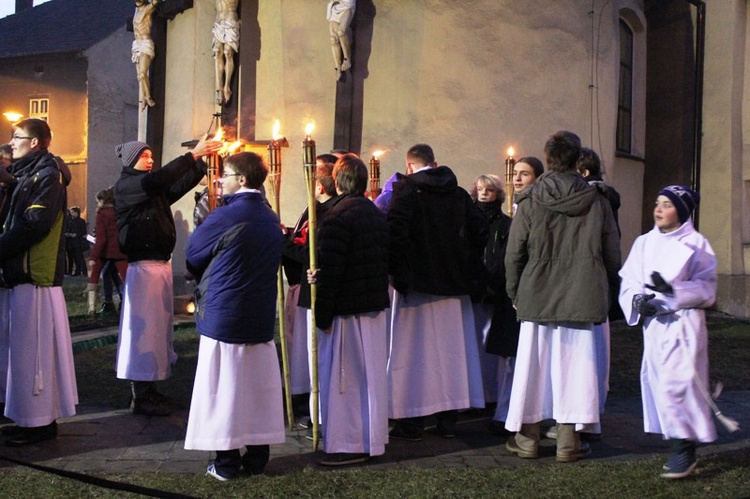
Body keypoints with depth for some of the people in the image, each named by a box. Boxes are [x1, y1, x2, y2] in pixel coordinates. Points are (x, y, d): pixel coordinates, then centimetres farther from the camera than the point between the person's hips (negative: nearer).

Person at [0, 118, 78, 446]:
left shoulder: (47, 174, -9)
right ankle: (34, 417, 21)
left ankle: (40, 422, 0)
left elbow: (35, 224, -20)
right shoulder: (27, 175, 20)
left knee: (34, 348, -6)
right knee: (27, 347, 13)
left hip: (35, 275, -10)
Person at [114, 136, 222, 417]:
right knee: (143, 328, -6)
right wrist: (192, 155, -23)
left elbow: (183, 183, 12)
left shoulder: (156, 190, 17)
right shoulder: (125, 186, -6)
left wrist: (204, 159, -2)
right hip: (143, 266, -8)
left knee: (158, 327, 11)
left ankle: (147, 390, 20)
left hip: (161, 264, 8)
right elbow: (157, 180, -23)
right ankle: (141, 398, -1)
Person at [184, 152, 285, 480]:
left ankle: (226, 463, 7)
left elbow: (193, 256, -2)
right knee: (256, 386, 10)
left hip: (223, 314, -6)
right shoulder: (270, 218, 7)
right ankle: (257, 458, 16)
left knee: (224, 388, 1)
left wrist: (204, 279, 20)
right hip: (261, 316, 6)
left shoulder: (226, 216, -14)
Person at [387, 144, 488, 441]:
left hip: (416, 283, -4)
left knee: (414, 349, 2)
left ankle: (412, 423, 6)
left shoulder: (406, 189, -7)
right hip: (453, 284, 5)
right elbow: (480, 231, 5)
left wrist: (397, 271, -9)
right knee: (451, 348, 10)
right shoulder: (459, 194, 8)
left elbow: (395, 232, -18)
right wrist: (467, 266, 13)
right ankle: (448, 419, 15)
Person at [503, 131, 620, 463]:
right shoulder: (596, 201, 0)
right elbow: (612, 254, 6)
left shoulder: (530, 202, -4)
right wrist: (608, 292, 17)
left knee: (533, 364, 8)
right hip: (582, 298, 1)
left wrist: (514, 294, 10)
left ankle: (527, 438, 16)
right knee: (574, 365, 6)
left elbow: (514, 253, -1)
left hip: (537, 298, 0)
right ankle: (568, 441, 10)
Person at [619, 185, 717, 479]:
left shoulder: (696, 244, -2)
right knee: (656, 381, 8)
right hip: (653, 323, 5)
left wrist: (672, 290, -22)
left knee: (677, 382, -13)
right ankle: (678, 446, 22)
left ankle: (685, 450, -6)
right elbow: (628, 282, 6)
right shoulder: (645, 243, 11)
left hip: (683, 324, -5)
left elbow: (706, 289, -7)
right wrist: (638, 300, -15)